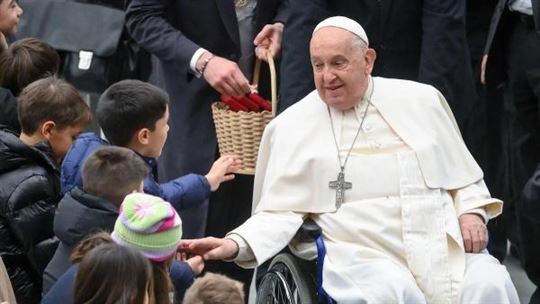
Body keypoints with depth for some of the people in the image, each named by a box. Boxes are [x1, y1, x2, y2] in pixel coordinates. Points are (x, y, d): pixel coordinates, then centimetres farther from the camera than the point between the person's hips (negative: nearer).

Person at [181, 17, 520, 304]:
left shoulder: (421, 100, 14)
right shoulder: (291, 126, 8)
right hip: (361, 255, -2)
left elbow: (465, 176, 21)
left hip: (443, 248, 2)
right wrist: (237, 244, -14)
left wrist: (472, 212, 0)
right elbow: (281, 212, 3)